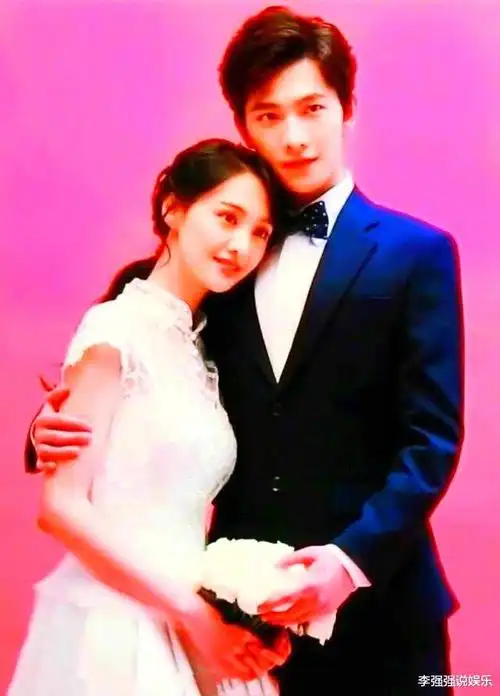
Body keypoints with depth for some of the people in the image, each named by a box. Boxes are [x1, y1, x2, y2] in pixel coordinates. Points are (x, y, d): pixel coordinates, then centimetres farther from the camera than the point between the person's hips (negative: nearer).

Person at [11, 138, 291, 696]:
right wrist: (190, 608, -15)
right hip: (113, 628, -7)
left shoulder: (198, 350, 10)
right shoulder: (117, 328, -11)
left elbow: (189, 517, 11)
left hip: (189, 629, 7)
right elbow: (61, 505, -16)